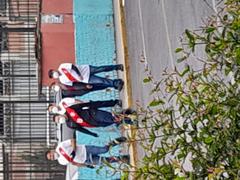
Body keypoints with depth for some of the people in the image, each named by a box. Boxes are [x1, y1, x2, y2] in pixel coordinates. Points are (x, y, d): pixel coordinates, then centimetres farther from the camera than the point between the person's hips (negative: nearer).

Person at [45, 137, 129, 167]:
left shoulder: (60, 146, -11)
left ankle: (116, 141, 4)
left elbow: (73, 140, -11)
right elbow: (73, 163, 10)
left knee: (104, 149, -18)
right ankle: (120, 158, 10)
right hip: (86, 161, 4)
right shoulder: (61, 161, 3)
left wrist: (73, 151, -25)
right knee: (104, 161, -4)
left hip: (85, 150, -4)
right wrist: (86, 165, 1)